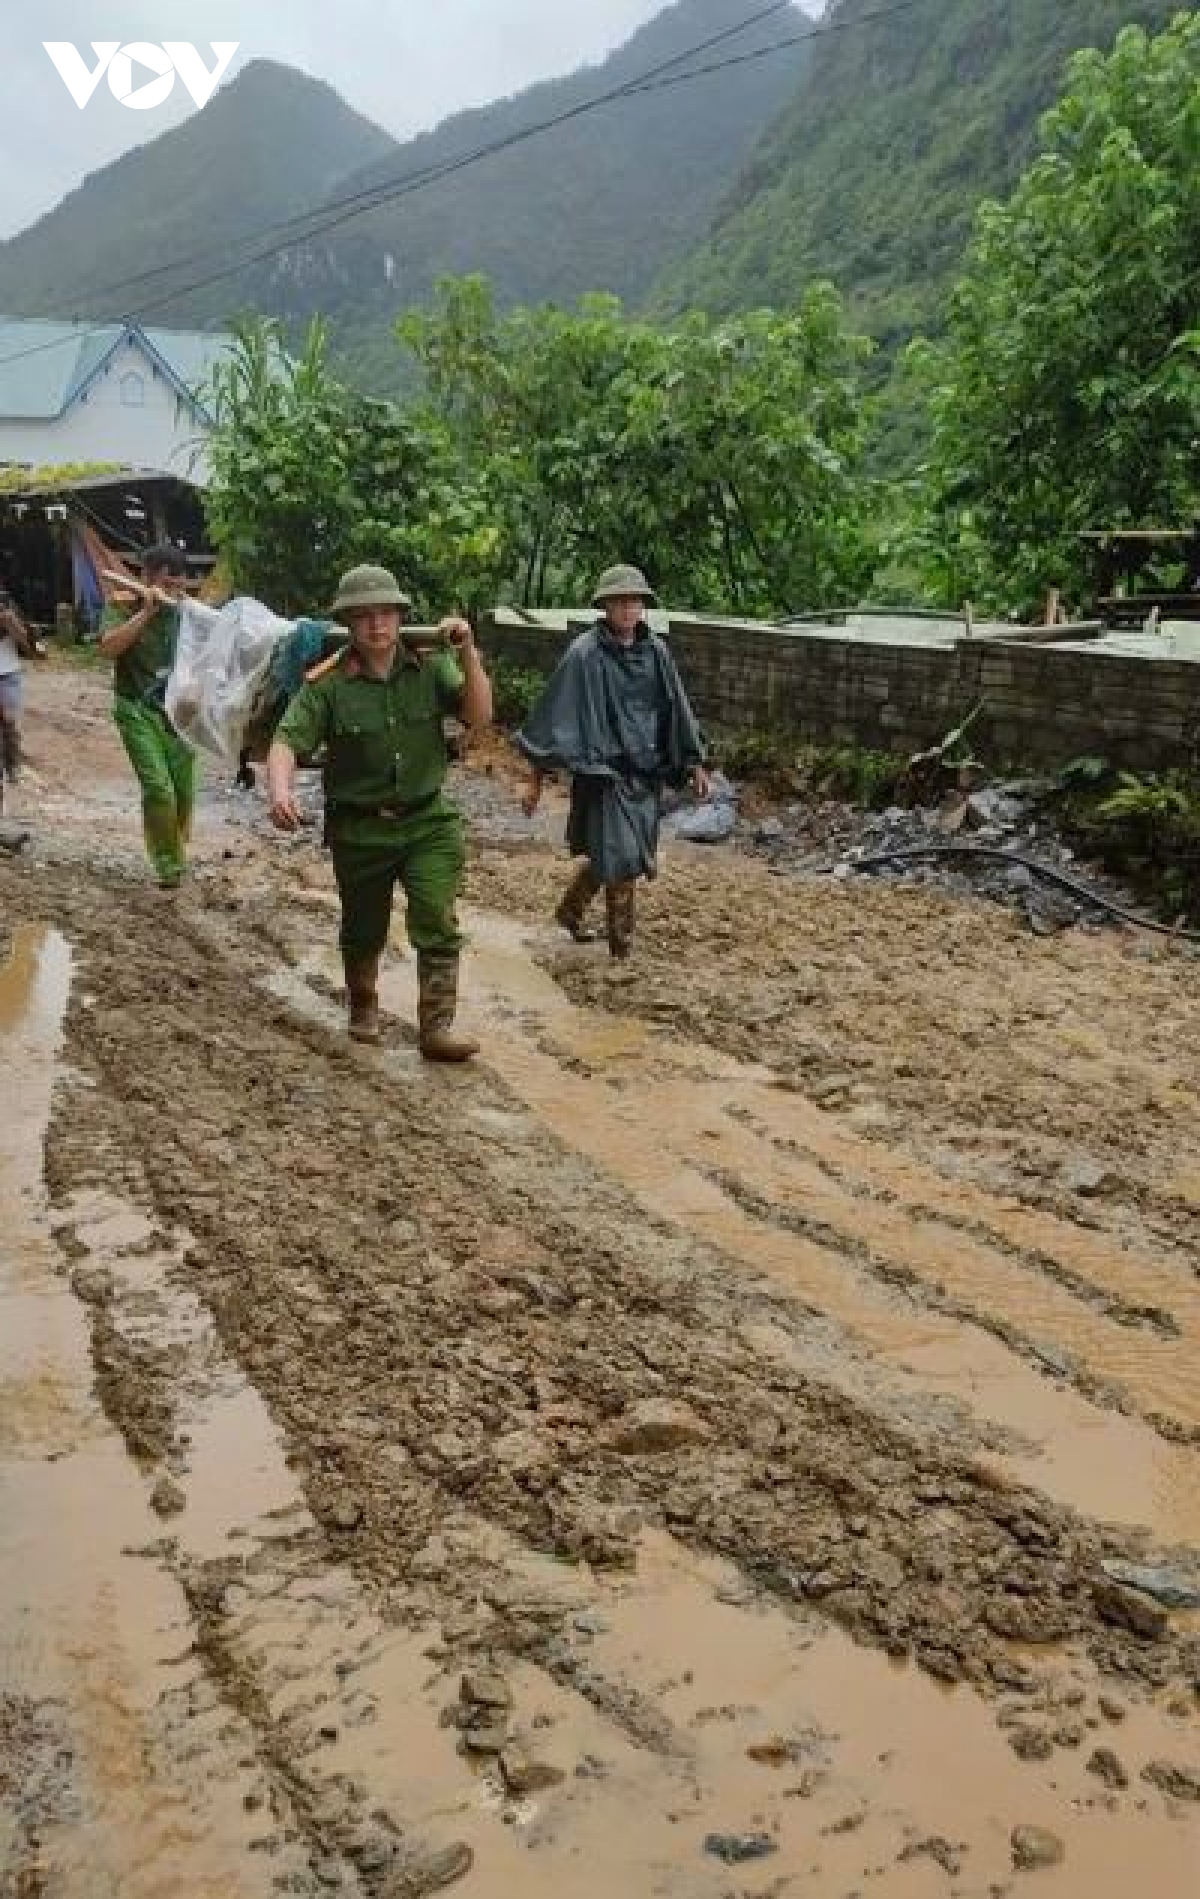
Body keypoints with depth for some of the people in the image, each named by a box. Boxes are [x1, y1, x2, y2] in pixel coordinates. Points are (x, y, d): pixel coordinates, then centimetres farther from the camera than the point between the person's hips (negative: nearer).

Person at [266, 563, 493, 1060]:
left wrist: (468, 653, -24)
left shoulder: (430, 667, -4)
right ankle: (363, 1009, 44)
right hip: (359, 828, 0)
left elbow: (479, 715, -11)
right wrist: (280, 789, -37)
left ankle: (437, 1028, -3)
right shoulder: (329, 684, -11)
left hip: (428, 820, 0)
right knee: (364, 932, 17)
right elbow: (287, 742, -17)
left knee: (438, 925, -12)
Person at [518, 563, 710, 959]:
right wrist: (536, 779, -11)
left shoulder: (656, 651, 4)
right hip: (603, 770, -6)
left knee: (620, 858, 15)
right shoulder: (584, 654, -12)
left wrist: (695, 763, 14)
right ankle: (622, 949, 8)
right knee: (620, 859, -7)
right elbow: (555, 715, -10)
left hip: (646, 773, 6)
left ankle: (570, 909, 40)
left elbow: (676, 709, 13)